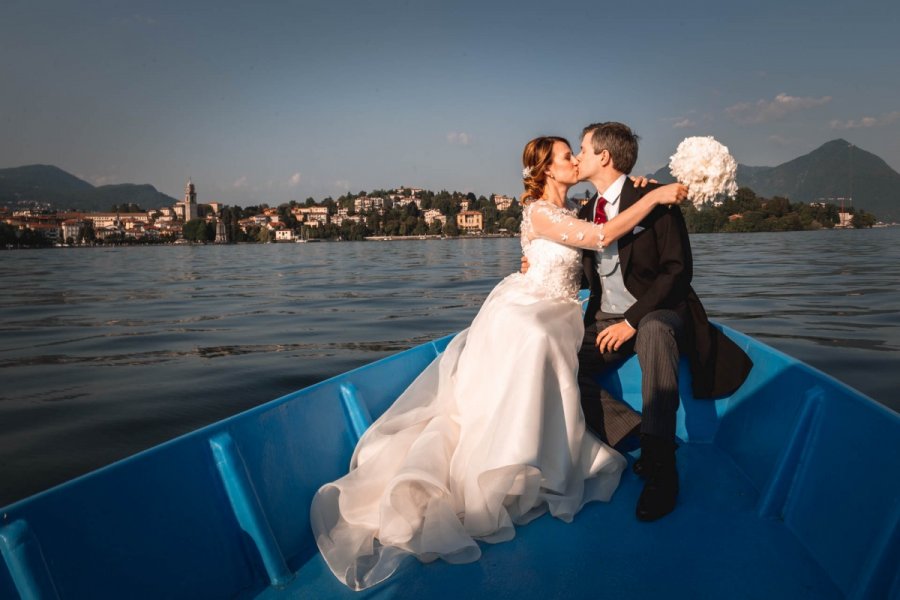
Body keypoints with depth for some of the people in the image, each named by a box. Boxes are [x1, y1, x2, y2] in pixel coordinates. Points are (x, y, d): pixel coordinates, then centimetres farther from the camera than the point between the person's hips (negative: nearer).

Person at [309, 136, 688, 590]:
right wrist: (653, 197, -22)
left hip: (555, 317, 9)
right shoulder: (539, 213, -16)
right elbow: (602, 237, -25)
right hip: (523, 314, -9)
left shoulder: (569, 212, 13)